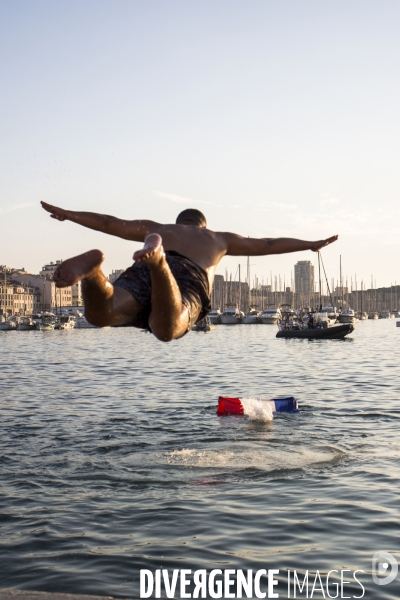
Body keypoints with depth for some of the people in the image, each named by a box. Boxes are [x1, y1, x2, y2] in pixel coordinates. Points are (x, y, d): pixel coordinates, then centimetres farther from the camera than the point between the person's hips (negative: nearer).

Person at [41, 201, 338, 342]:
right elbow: (267, 244, 45)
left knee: (99, 313, -23)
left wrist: (68, 215, 54)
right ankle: (157, 259, -62)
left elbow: (110, 222, 43)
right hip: (191, 279, -2)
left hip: (142, 274, 2)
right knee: (166, 329, -35)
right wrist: (310, 244, 56)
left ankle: (92, 267, -54)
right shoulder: (218, 238, 43)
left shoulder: (159, 229, 43)